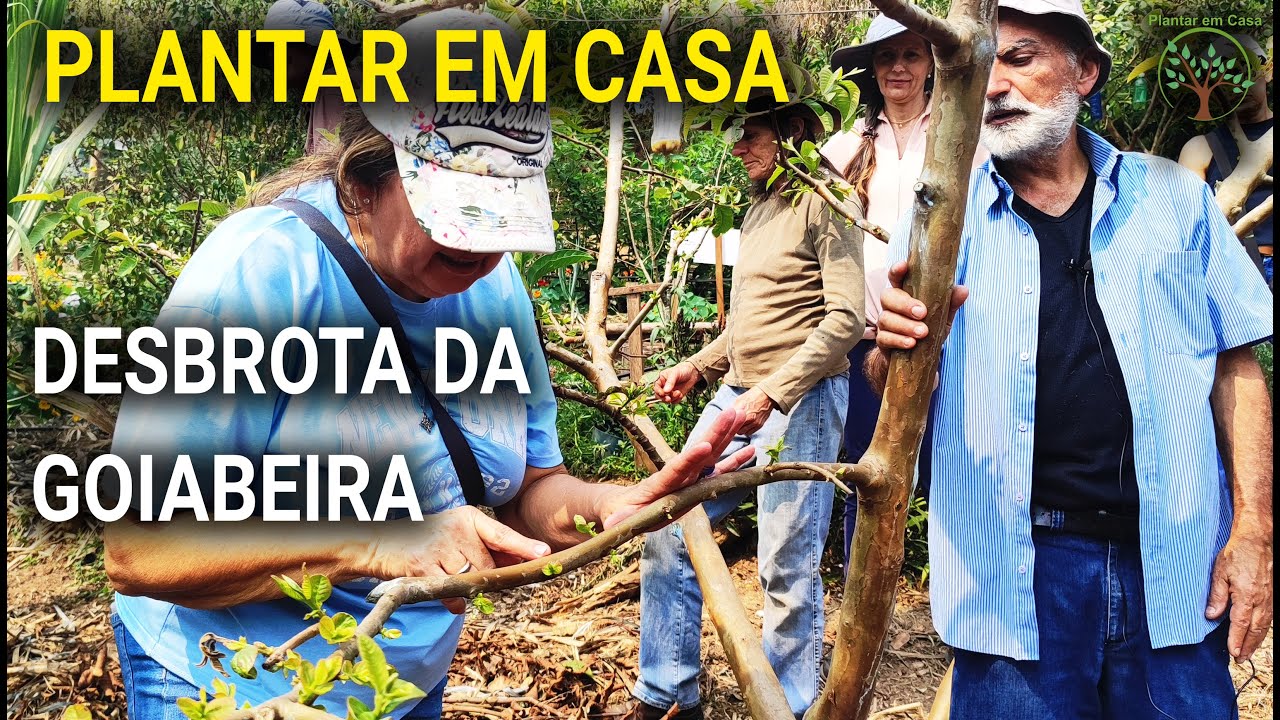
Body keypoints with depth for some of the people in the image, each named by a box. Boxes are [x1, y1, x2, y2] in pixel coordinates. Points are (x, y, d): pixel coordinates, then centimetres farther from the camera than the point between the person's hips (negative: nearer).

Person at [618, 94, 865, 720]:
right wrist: (698, 367, 13)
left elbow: (846, 318, -17)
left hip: (799, 403, -9)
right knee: (667, 532, 6)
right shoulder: (759, 208, 18)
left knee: (787, 568, -4)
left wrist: (771, 393, -21)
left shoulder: (823, 201, -8)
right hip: (738, 395, 9)